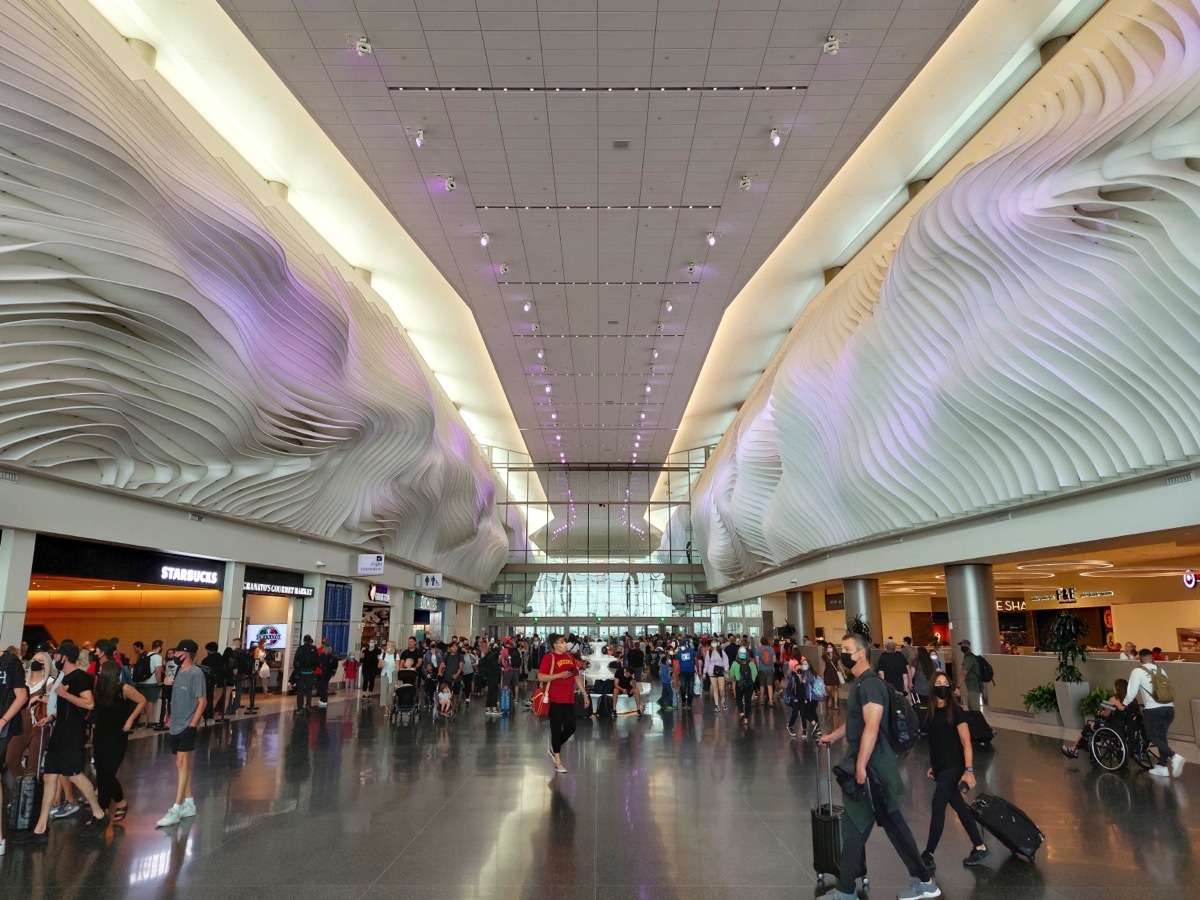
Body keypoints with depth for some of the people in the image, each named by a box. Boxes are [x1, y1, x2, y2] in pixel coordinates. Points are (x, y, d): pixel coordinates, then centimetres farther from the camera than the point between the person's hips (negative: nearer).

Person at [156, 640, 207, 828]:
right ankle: (189, 803, 24)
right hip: (176, 726, 9)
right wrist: (171, 720, 14)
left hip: (187, 727, -8)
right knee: (183, 765, 14)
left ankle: (176, 810, -14)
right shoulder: (180, 671, 10)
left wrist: (192, 724, -19)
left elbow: (202, 701, -15)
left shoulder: (196, 673, -14)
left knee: (182, 763, -13)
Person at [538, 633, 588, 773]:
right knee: (556, 729, 1)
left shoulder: (570, 657, 12)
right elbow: (540, 677, -15)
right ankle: (558, 763, 11)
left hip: (569, 699, 6)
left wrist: (585, 695, 16)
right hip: (555, 700, -6)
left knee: (570, 728, 6)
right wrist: (559, 675, -20)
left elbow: (577, 677, 18)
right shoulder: (549, 657, -7)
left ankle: (554, 749, 31)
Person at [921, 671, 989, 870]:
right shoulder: (932, 712, 6)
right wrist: (933, 766, 18)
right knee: (958, 805, 12)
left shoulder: (955, 711, -12)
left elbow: (966, 743, -14)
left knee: (938, 806, -7)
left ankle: (928, 855, -1)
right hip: (941, 767, 6)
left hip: (954, 766, -6)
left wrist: (969, 770, -20)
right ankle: (980, 847, 25)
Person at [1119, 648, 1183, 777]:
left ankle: (1174, 756, -14)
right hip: (1169, 708, 6)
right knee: (1161, 736, 15)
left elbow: (1132, 692, -3)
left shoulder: (1138, 671, -3)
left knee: (1152, 737, 6)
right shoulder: (1161, 670, 12)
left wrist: (1123, 704, 12)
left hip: (1153, 710, -6)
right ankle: (1163, 766, 17)